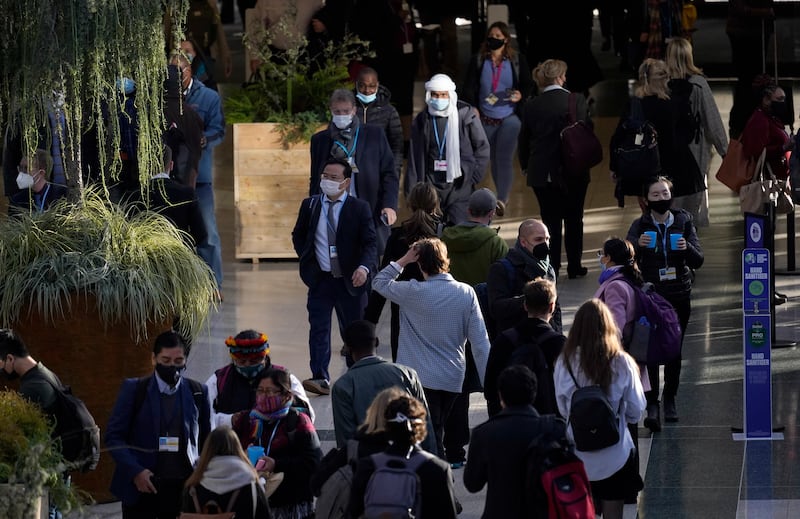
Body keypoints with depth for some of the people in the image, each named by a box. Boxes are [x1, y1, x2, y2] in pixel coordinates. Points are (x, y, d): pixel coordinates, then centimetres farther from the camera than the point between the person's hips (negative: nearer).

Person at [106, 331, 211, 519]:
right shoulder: (133, 390, 1)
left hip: (183, 488, 1)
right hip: (141, 488, -1)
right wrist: (135, 471, -12)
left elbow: (206, 439, 14)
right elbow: (114, 436, 0)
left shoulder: (198, 392, 7)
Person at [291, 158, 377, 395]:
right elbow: (298, 236, 18)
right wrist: (307, 261, 5)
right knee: (319, 329, -7)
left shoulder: (359, 208, -5)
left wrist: (364, 267, -27)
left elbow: (370, 243, -9)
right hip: (320, 279, 2)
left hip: (350, 280, -2)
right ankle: (320, 378, -10)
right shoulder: (310, 205, 4)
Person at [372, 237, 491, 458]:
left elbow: (379, 282, 6)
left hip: (422, 379, -4)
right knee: (436, 433, 19)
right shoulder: (467, 293, -3)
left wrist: (404, 260, 3)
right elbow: (480, 342, -3)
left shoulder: (414, 293, -12)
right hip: (453, 380, 4)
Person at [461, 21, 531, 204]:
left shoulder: (517, 60, -1)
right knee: (493, 160, 11)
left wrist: (521, 95, -18)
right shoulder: (478, 61, 1)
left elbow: (528, 85, 5)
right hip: (486, 119, 2)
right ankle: (503, 195, 28)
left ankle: (502, 200, -1)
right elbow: (469, 88, -2)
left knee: (504, 159, -9)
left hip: (509, 118, -2)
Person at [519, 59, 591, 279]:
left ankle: (551, 267, 7)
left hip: (541, 173, 1)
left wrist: (525, 166, 16)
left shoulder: (532, 106, -3)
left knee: (550, 221, 8)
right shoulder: (576, 101, -9)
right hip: (573, 171, -1)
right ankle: (574, 267, 17)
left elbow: (524, 140, 4)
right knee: (573, 220, 12)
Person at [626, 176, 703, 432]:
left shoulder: (683, 222, 3)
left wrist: (687, 248, -20)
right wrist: (637, 245, -26)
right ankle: (652, 405, -10)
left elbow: (698, 261, 1)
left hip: (679, 296, 2)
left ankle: (670, 399, 26)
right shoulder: (640, 226, -2)